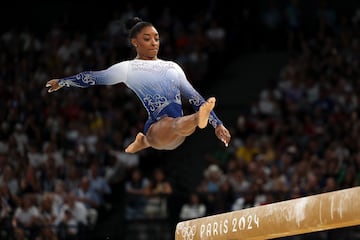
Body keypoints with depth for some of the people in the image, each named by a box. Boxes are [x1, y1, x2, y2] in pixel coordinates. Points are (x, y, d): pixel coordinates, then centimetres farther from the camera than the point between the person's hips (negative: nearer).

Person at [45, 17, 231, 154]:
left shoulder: (172, 67, 23)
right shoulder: (128, 68, 12)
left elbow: (195, 98, 21)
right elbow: (93, 78, 18)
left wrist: (217, 124, 14)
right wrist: (62, 82, 22)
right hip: (155, 128, -9)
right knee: (170, 123, -33)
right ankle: (198, 119, -75)